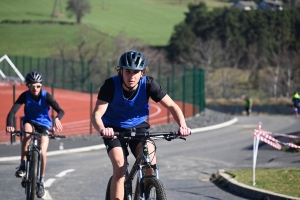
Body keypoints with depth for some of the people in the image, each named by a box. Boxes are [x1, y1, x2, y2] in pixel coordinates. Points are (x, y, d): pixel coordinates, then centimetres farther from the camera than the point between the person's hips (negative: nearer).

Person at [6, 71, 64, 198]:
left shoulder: (46, 96, -20)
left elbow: (60, 111, -27)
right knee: (27, 132, -36)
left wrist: (57, 119, -51)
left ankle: (41, 181, 4)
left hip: (43, 125, 0)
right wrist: (9, 125, -48)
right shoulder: (25, 96, -18)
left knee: (42, 153, -17)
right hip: (30, 121, 0)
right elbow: (12, 112, -28)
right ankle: (23, 165, -30)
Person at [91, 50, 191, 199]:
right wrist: (102, 130, -54)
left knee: (150, 161, -23)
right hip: (114, 129, -2)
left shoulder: (148, 84, -19)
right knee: (120, 168, -22)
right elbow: (96, 115, -31)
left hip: (138, 126, 2)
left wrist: (182, 125, -36)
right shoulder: (111, 85, -24)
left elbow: (172, 106, -17)